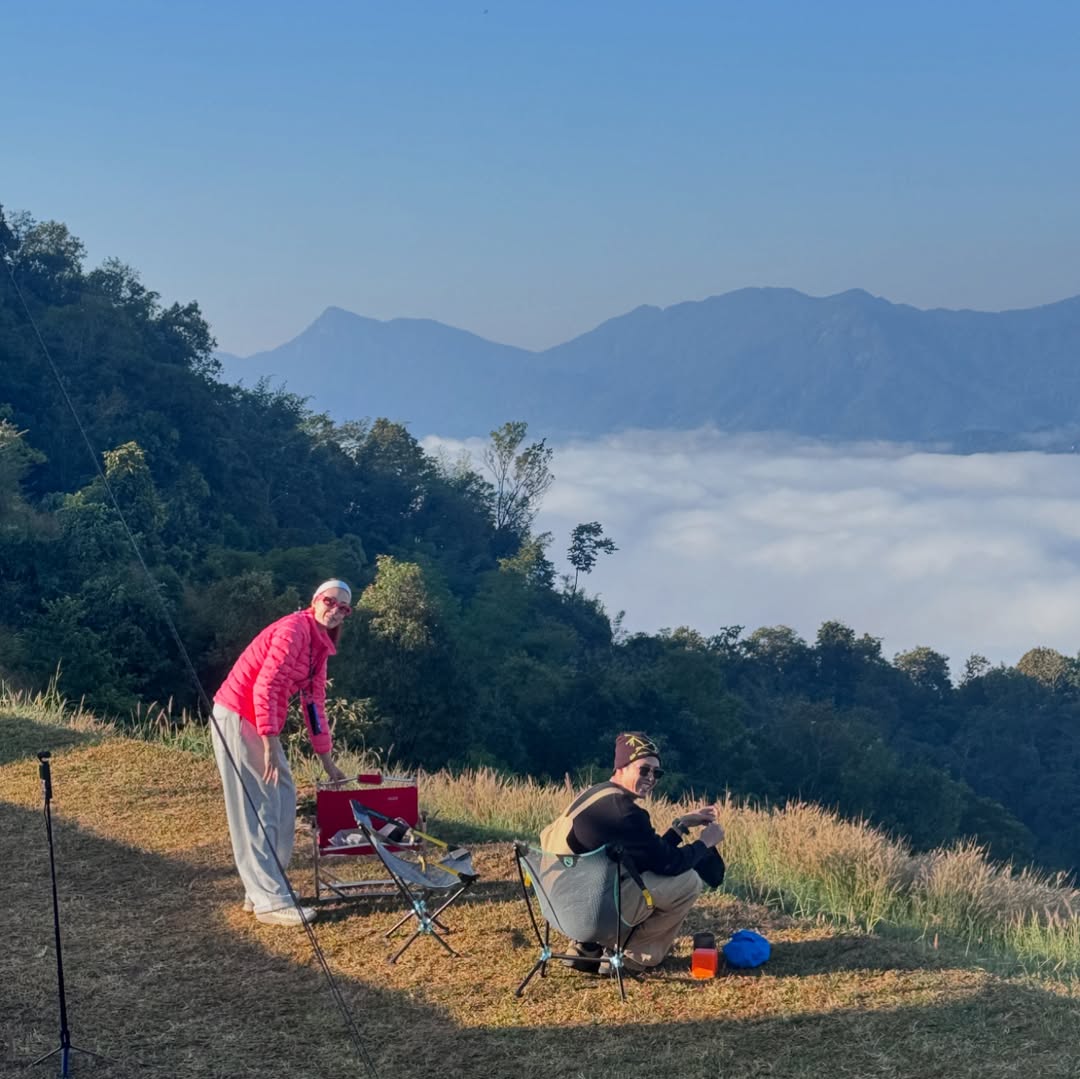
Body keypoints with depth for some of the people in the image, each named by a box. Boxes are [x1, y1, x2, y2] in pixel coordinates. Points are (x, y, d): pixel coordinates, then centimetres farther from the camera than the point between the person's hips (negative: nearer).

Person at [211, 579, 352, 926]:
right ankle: (269, 900, -6)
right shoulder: (295, 629, -16)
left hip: (261, 722, 10)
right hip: (238, 717, -10)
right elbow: (265, 686, -23)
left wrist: (327, 760, 19)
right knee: (257, 809, -8)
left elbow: (314, 702, 18)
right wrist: (270, 742, -27)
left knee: (283, 799, 12)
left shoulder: (320, 645, 13)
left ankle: (261, 890, 19)